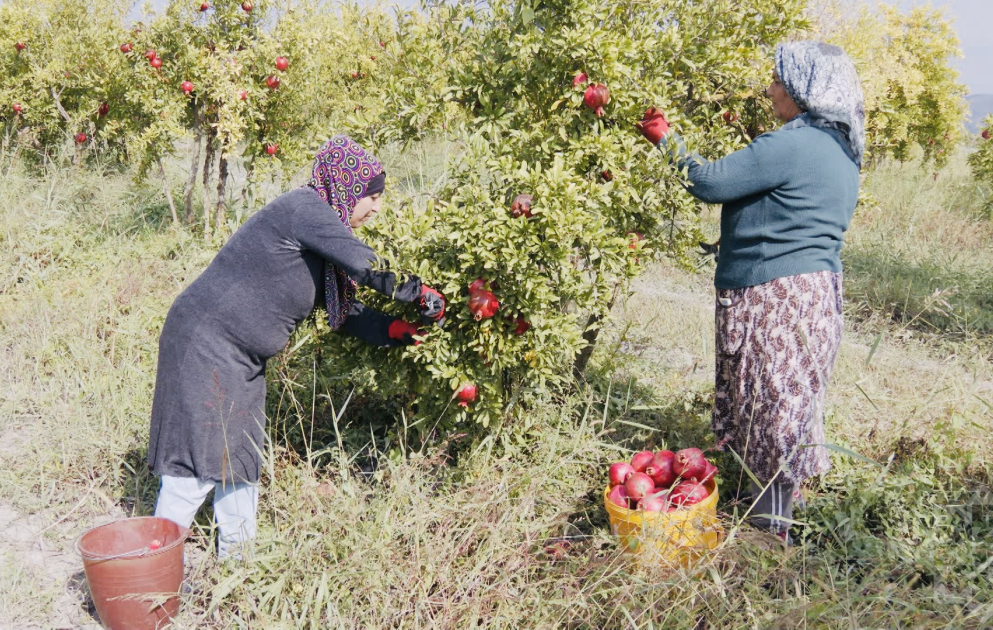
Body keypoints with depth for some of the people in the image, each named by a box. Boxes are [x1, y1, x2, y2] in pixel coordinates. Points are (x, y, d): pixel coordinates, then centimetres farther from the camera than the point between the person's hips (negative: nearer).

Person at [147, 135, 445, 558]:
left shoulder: (320, 227, 12)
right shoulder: (303, 208, -18)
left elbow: (341, 307, 14)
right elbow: (365, 265, -29)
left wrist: (396, 331, 3)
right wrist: (418, 293, -17)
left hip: (241, 357, 10)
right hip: (205, 344, -10)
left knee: (241, 456, 15)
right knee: (199, 458, -7)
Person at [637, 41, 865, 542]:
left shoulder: (791, 146, -18)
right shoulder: (840, 152, 14)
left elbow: (709, 182, -16)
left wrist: (667, 139, -2)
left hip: (775, 299, -10)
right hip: (815, 290, 10)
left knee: (770, 412, 0)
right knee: (787, 410, 17)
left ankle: (769, 532, 10)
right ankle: (770, 511, 29)